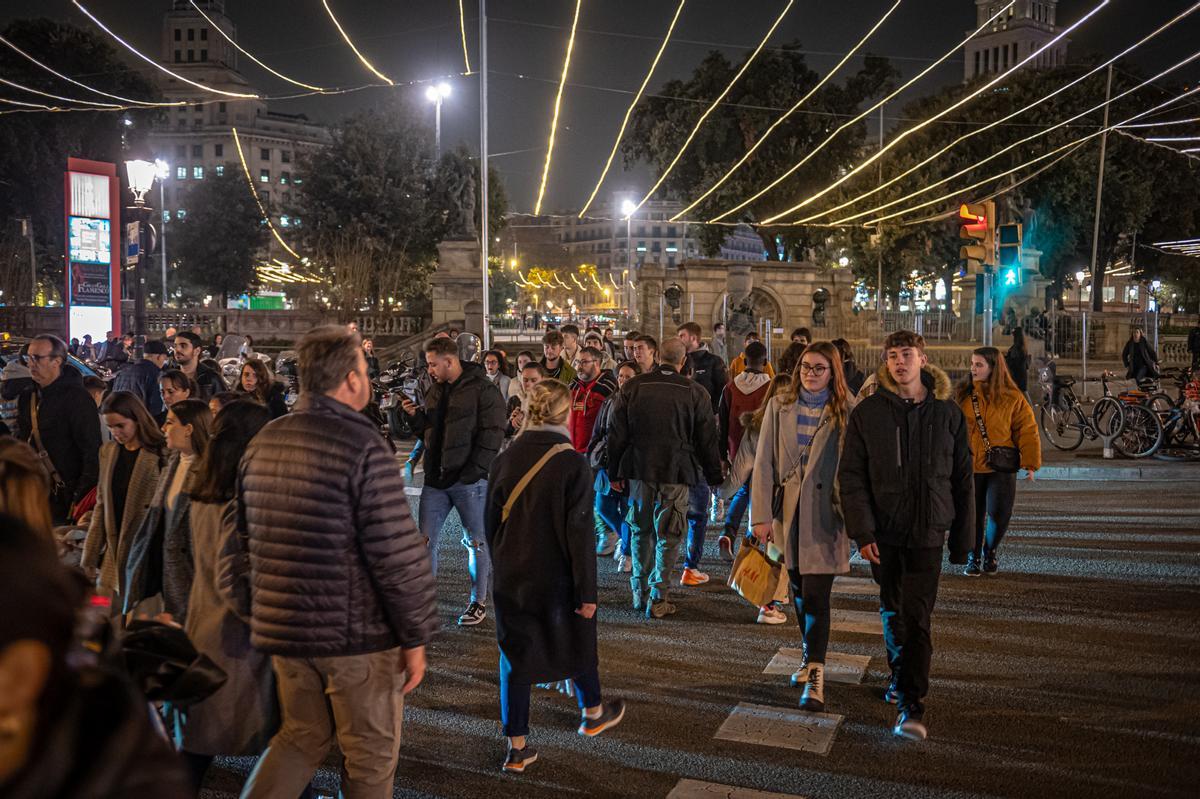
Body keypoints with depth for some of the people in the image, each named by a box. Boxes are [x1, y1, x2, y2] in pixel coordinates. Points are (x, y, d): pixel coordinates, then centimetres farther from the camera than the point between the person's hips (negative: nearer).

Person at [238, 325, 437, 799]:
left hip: (282, 627, 7)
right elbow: (397, 553, -21)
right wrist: (416, 636, -11)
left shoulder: (263, 443, 5)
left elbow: (246, 535, 13)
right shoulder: (363, 446, -19)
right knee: (371, 755, 12)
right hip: (356, 634, -7)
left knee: (301, 736, 24)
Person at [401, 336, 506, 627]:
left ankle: (479, 601, 20)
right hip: (435, 478, 6)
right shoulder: (436, 390, 12)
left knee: (476, 542, 7)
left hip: (469, 481, -6)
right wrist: (415, 415, 0)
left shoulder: (483, 390, -9)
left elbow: (492, 435, -13)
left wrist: (474, 471, -19)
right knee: (425, 540, 7)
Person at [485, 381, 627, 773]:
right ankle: (593, 714, 42)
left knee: (515, 656, 11)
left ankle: (517, 747, 16)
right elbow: (579, 533, -17)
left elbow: (492, 521, 5)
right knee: (577, 642, 20)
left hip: (511, 579, 3)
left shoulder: (504, 460, -4)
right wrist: (587, 592, -10)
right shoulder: (572, 464, -17)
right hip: (557, 580, -3)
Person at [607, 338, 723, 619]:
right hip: (676, 473, -2)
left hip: (639, 470, 2)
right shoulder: (695, 393, -4)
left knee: (640, 531, 17)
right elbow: (707, 440, 2)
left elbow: (617, 434, 4)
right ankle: (658, 599, 5)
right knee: (668, 536, 5)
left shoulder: (632, 387, 0)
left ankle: (640, 592, 25)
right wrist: (714, 477, 11)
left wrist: (615, 472, 12)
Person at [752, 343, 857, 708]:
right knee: (799, 591, 15)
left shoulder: (847, 411, -3)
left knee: (816, 595, -7)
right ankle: (811, 656, 34)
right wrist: (761, 515, -3)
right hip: (789, 513, 4)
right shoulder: (779, 406, 3)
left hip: (824, 515, -3)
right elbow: (764, 462, 2)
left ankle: (815, 676, -2)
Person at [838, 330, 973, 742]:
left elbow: (962, 479, 7)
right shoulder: (867, 412, -1)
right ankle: (900, 675, 37)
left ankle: (912, 706, -2)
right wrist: (862, 530, -11)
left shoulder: (948, 412, 2)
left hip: (927, 533, -1)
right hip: (884, 532, 1)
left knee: (917, 618, -6)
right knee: (892, 612, 16)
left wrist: (962, 537, 6)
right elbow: (851, 476, -2)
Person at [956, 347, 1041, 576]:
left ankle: (990, 551, 23)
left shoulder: (1012, 397, -3)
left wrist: (1030, 463, -5)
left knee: (999, 513, -5)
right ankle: (973, 557, 26)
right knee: (972, 514, 6)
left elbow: (1027, 430, -1)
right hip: (969, 467, 1)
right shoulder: (962, 394, 1)